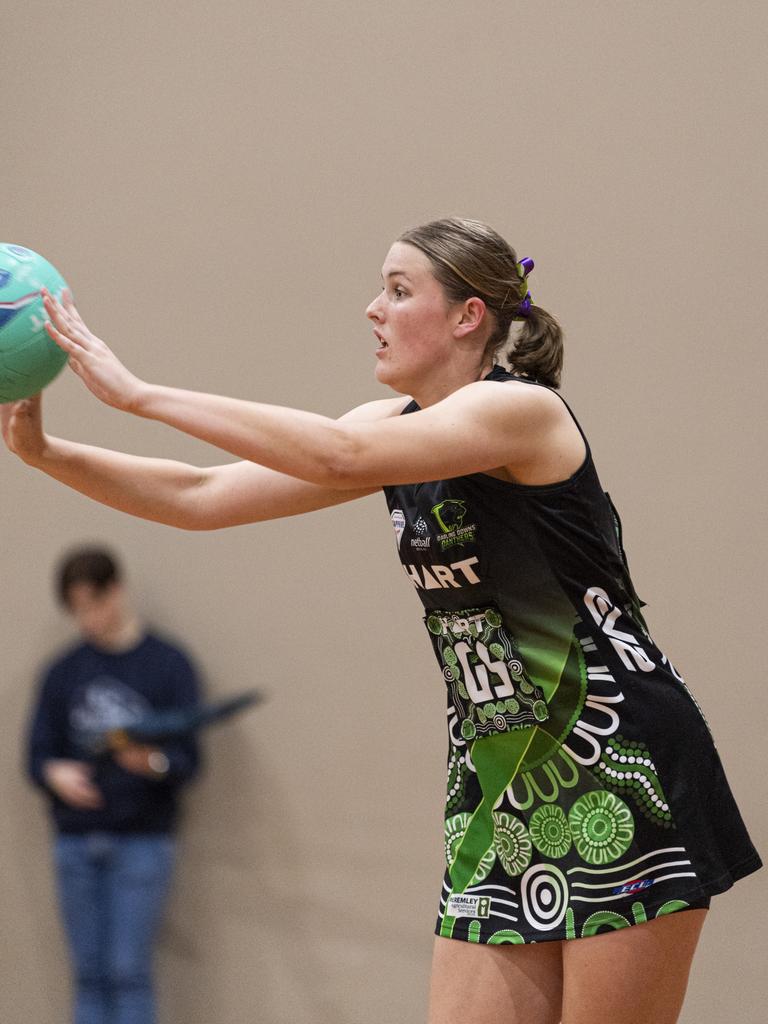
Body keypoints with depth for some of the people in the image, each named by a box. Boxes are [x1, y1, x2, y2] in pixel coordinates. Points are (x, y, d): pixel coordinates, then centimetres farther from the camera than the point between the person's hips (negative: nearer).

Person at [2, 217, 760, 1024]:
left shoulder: (520, 409, -14)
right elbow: (203, 498, 8)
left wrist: (139, 395, -28)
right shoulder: (397, 428, 10)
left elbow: (338, 457, -29)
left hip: (619, 772, -7)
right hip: (499, 776, 8)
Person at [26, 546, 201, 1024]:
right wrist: (55, 774, -14)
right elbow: (37, 754, 9)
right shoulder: (63, 673, 10)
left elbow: (189, 760, -2)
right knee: (91, 975, 3)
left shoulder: (168, 665, 0)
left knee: (130, 974, -7)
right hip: (77, 841, 3)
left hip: (143, 840, -3)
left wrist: (154, 763, -24)